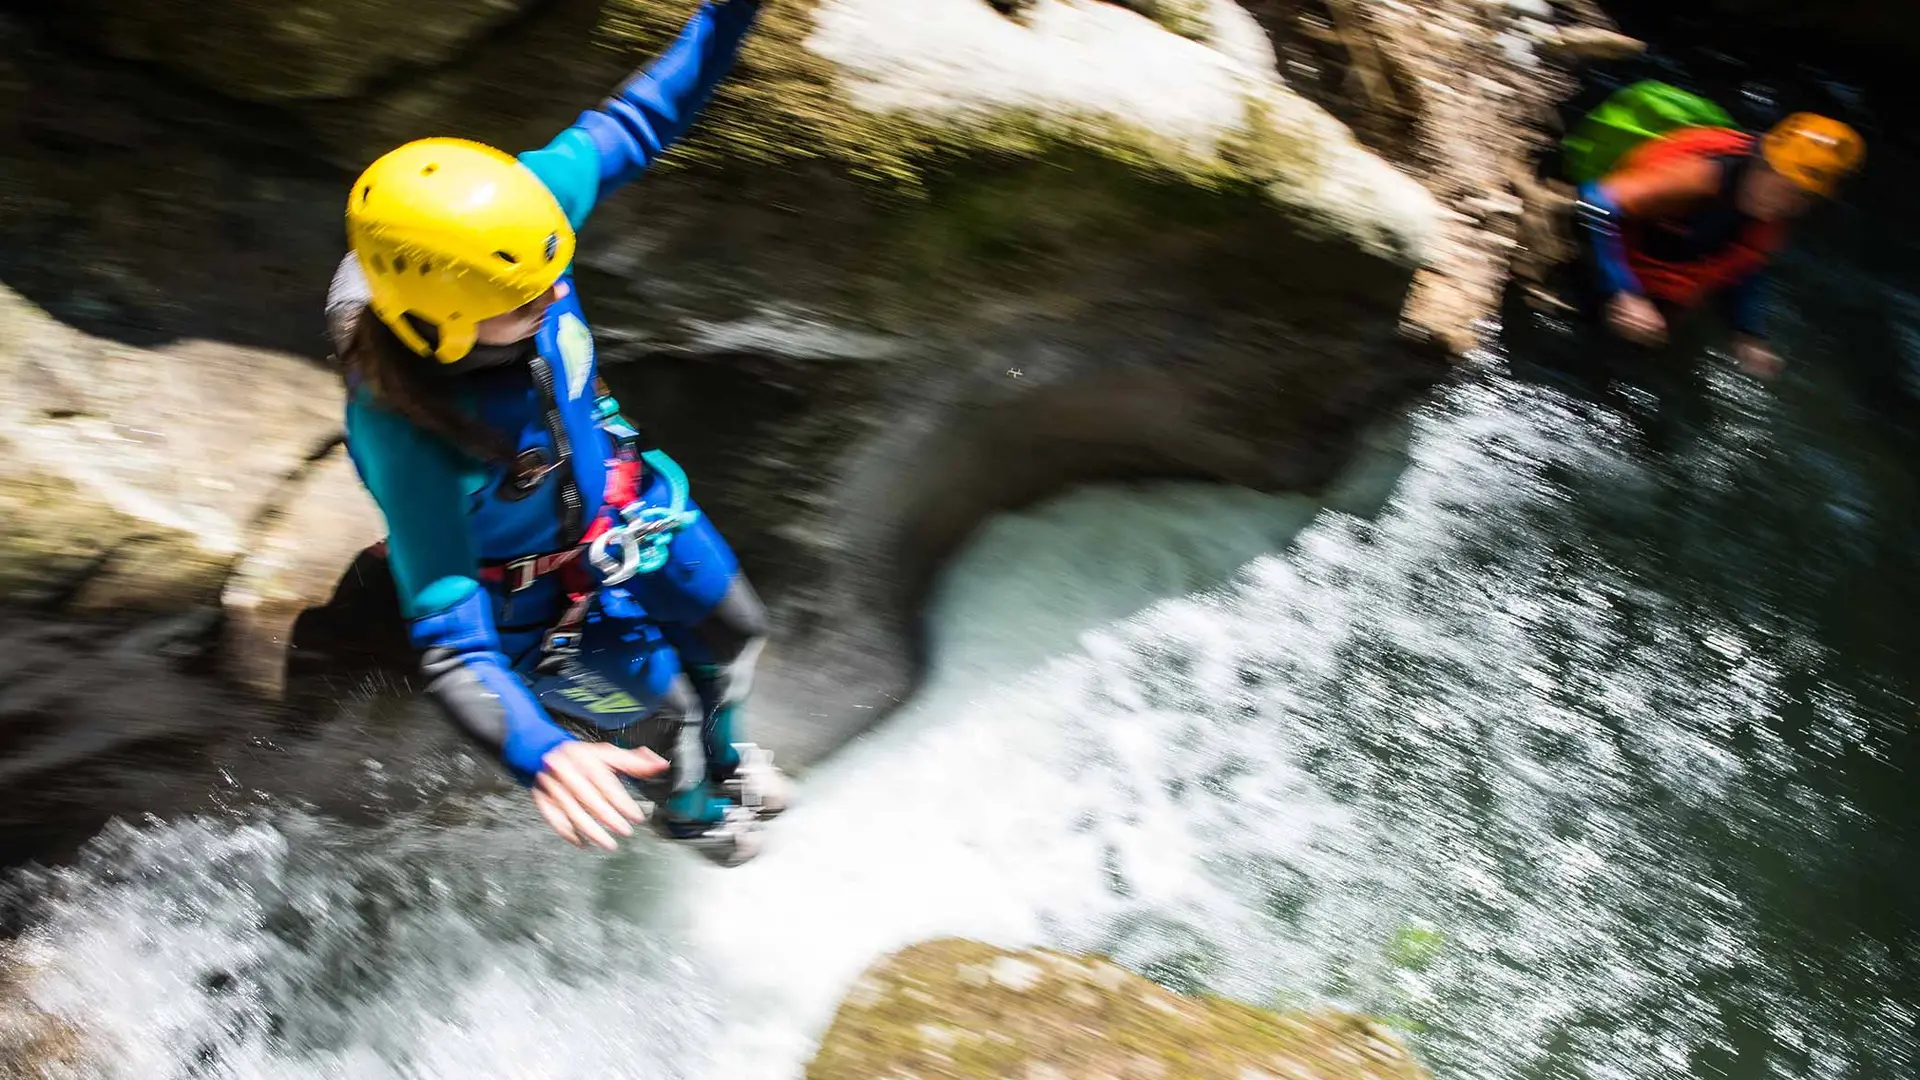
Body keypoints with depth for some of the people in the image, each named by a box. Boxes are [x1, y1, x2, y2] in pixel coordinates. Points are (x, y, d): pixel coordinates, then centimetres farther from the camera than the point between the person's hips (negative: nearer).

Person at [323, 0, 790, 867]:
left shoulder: (508, 214, -31)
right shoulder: (406, 438, -44)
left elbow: (630, 125, -13)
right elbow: (449, 645, -43)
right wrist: (539, 756, -59)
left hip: (617, 492, 6)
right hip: (541, 592, -5)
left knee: (733, 632, 25)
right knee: (659, 713, 19)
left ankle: (722, 752, 63)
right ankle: (683, 804, 60)